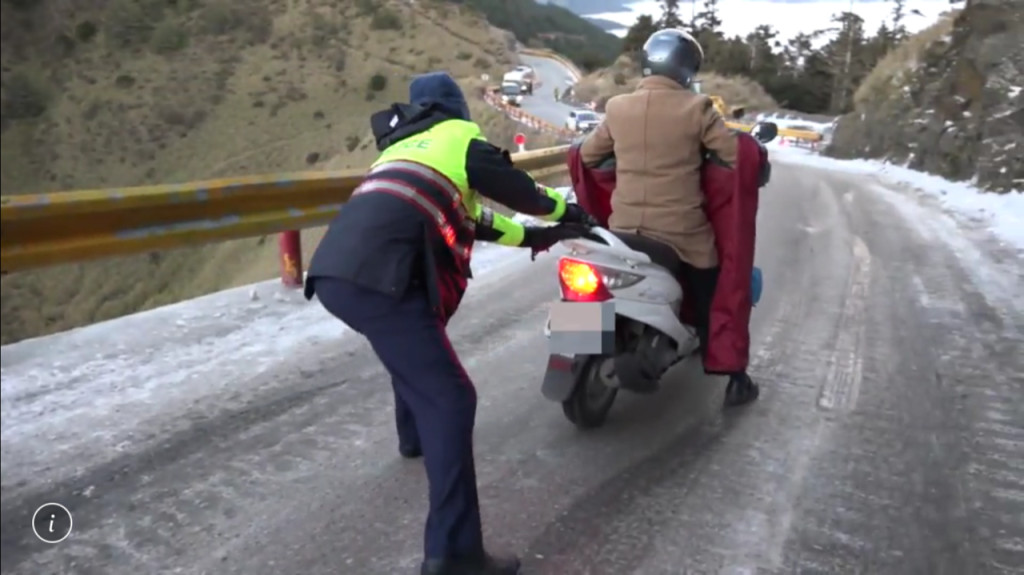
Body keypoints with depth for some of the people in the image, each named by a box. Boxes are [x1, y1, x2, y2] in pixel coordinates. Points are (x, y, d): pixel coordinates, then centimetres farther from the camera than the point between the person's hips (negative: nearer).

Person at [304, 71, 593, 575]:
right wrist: (566, 209, 38)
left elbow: (467, 217, 39)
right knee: (449, 398, -7)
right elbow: (519, 190, 17)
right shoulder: (461, 139, 14)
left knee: (414, 348, 35)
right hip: (376, 279, -9)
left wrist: (530, 236, 46)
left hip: (332, 273, 9)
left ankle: (415, 436, 56)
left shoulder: (402, 146, 35)